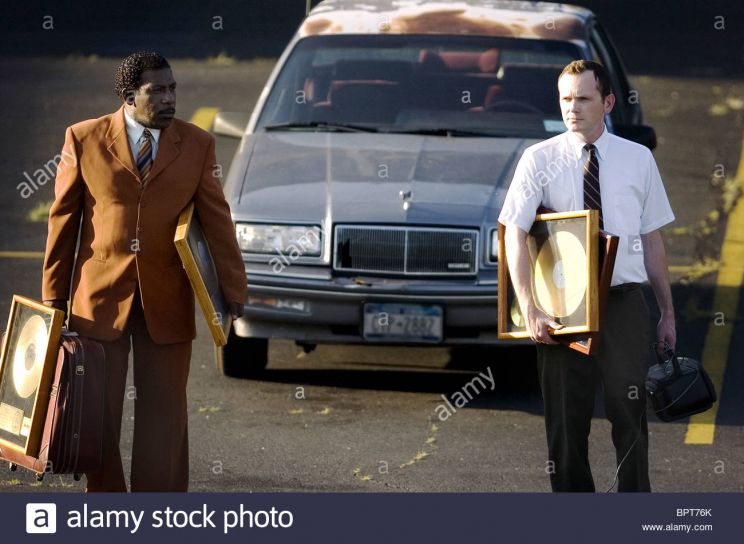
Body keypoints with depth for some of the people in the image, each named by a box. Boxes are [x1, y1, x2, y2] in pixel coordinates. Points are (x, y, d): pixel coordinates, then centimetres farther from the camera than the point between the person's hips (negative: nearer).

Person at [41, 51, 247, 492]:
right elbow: (63, 219, 4)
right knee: (99, 411, 4)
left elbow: (216, 219, 3)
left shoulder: (197, 145, 3)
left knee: (165, 413, 3)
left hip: (167, 301, 1)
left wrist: (234, 290, -2)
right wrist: (54, 295, 4)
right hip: (99, 297, -1)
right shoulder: (84, 140, -1)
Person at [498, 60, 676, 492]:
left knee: (629, 410, -1)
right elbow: (515, 235, -7)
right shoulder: (540, 160, -1)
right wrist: (530, 310, -17)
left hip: (624, 301, 1)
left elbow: (652, 240, 10)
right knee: (566, 420, 5)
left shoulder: (638, 159, 5)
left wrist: (668, 313, 10)